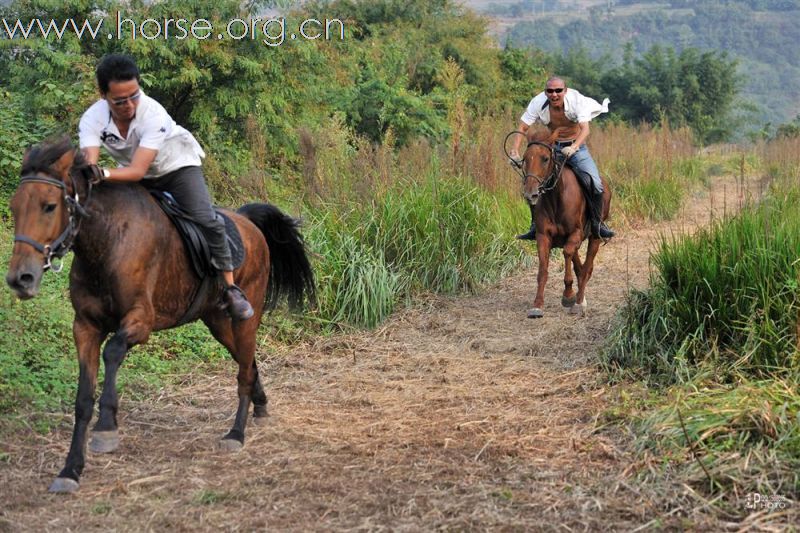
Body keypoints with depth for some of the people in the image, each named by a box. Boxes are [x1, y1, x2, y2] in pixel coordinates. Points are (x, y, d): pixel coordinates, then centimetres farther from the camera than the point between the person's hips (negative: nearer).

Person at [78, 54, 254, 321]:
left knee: (206, 220, -22)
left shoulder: (153, 114, -37)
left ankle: (231, 289, -10)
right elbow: (88, 163, -38)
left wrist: (103, 174, -61)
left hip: (177, 165, -4)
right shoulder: (92, 119, -26)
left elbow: (138, 170, -43)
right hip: (132, 173, 4)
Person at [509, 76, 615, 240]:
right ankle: (536, 225, 9)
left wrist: (574, 147, -51)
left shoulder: (577, 100, -24)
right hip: (552, 147, 2)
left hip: (576, 147, -2)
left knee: (595, 185, -19)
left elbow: (585, 129, -33)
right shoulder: (538, 103, -18)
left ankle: (597, 223, 3)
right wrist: (514, 151, -31)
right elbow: (522, 129, -16)